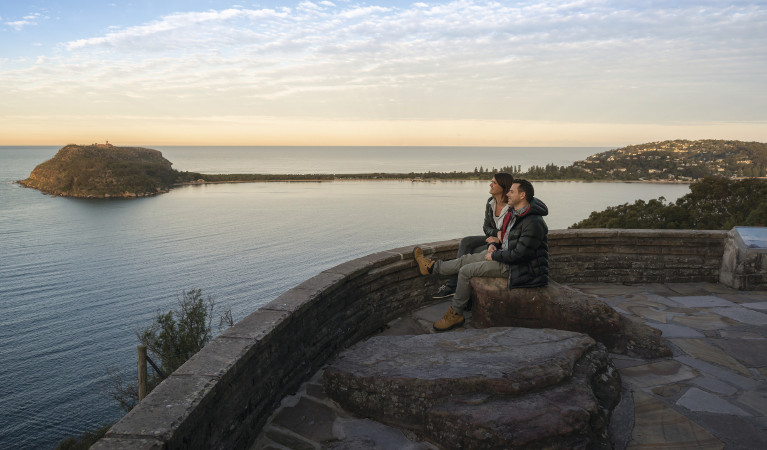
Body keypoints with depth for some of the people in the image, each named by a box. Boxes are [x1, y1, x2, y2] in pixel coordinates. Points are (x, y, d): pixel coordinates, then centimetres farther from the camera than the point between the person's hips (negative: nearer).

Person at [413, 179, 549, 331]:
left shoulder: (533, 222, -24)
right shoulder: (515, 214, 8)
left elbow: (519, 254, -26)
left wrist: (494, 255, -14)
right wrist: (494, 244, 4)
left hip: (516, 267, -9)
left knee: (466, 271, -10)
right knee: (467, 259, 10)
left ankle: (455, 315, 4)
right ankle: (432, 266, 29)